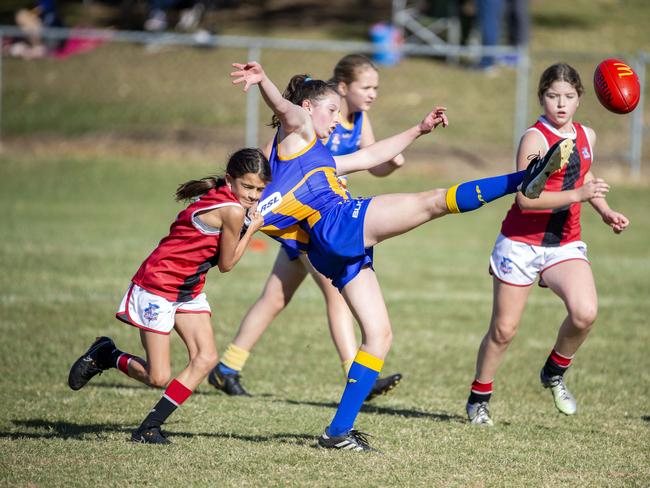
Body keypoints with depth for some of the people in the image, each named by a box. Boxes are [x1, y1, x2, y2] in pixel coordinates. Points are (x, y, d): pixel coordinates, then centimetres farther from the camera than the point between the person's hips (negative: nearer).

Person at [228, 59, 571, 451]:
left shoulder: (320, 157, 34)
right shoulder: (296, 134, 8)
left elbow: (371, 157, 42)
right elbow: (284, 107, -15)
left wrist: (419, 130, 45)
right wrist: (262, 80, -37)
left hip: (341, 251, 10)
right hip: (336, 221, -10)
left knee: (379, 335, 6)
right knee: (434, 202, -17)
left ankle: (339, 431, 3)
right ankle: (524, 180, -27)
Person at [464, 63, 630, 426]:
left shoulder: (587, 136, 6)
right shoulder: (535, 137, -15)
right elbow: (526, 198, -25)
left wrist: (605, 212, 13)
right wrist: (577, 195, -30)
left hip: (565, 244, 4)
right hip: (522, 243, -4)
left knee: (585, 313, -21)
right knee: (504, 330, 4)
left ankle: (555, 373, 5)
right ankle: (479, 399, 26)